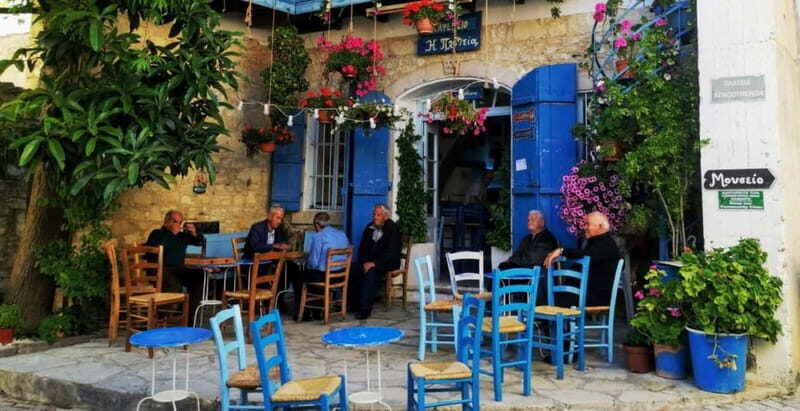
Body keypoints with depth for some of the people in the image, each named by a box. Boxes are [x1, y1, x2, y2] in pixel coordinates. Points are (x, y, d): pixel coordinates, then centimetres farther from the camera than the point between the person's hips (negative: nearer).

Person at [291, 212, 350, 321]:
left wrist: (306, 266, 10)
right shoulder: (343, 235, 8)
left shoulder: (317, 237, -12)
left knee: (297, 278, 16)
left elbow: (313, 262, -12)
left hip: (324, 276, -7)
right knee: (310, 274, 33)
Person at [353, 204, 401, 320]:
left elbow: (392, 253, -18)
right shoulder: (369, 227, 9)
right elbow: (362, 248, 11)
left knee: (371, 272, -34)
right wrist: (365, 262, -8)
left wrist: (375, 263, -25)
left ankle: (365, 309, -31)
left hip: (388, 262, -6)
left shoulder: (392, 228, -10)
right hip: (370, 261, 6)